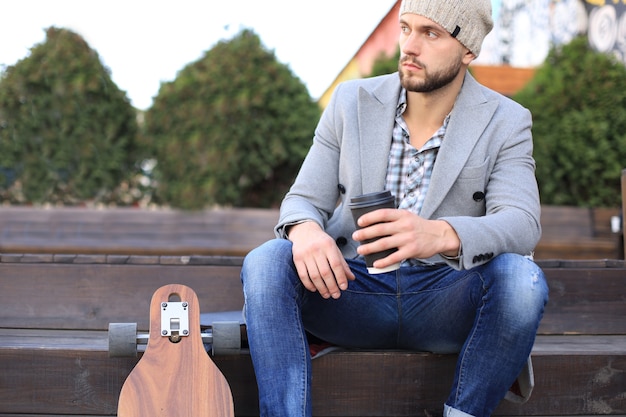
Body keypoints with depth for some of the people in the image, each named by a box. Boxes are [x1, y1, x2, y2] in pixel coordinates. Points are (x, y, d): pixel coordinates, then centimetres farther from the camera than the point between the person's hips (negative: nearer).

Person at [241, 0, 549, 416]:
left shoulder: (505, 122, -1)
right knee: (265, 262, -26)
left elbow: (523, 223, -16)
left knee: (522, 278, -31)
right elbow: (304, 200, 4)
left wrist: (440, 235, -39)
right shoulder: (351, 101, 4)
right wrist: (304, 229, -24)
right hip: (353, 292, 1)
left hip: (445, 303, -1)